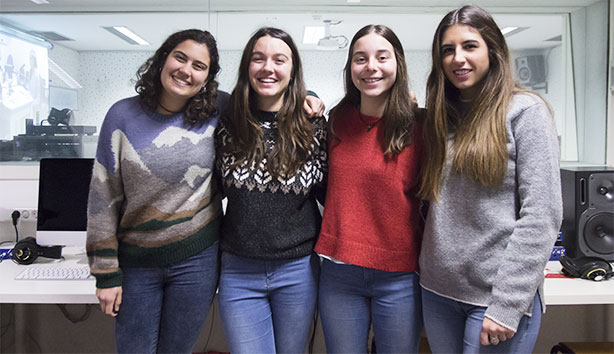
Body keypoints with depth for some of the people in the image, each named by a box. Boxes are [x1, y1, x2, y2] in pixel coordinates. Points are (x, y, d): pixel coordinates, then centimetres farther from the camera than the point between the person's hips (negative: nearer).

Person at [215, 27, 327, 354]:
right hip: (238, 270, 0)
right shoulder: (228, 125, -2)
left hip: (298, 270, 0)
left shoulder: (313, 127, -4)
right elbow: (216, 190, 10)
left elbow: (328, 193, 2)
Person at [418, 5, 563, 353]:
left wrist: (507, 305, -16)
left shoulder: (525, 110, -7)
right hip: (438, 290, 5)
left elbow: (541, 216, -13)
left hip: (497, 296, -5)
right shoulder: (443, 116, 9)